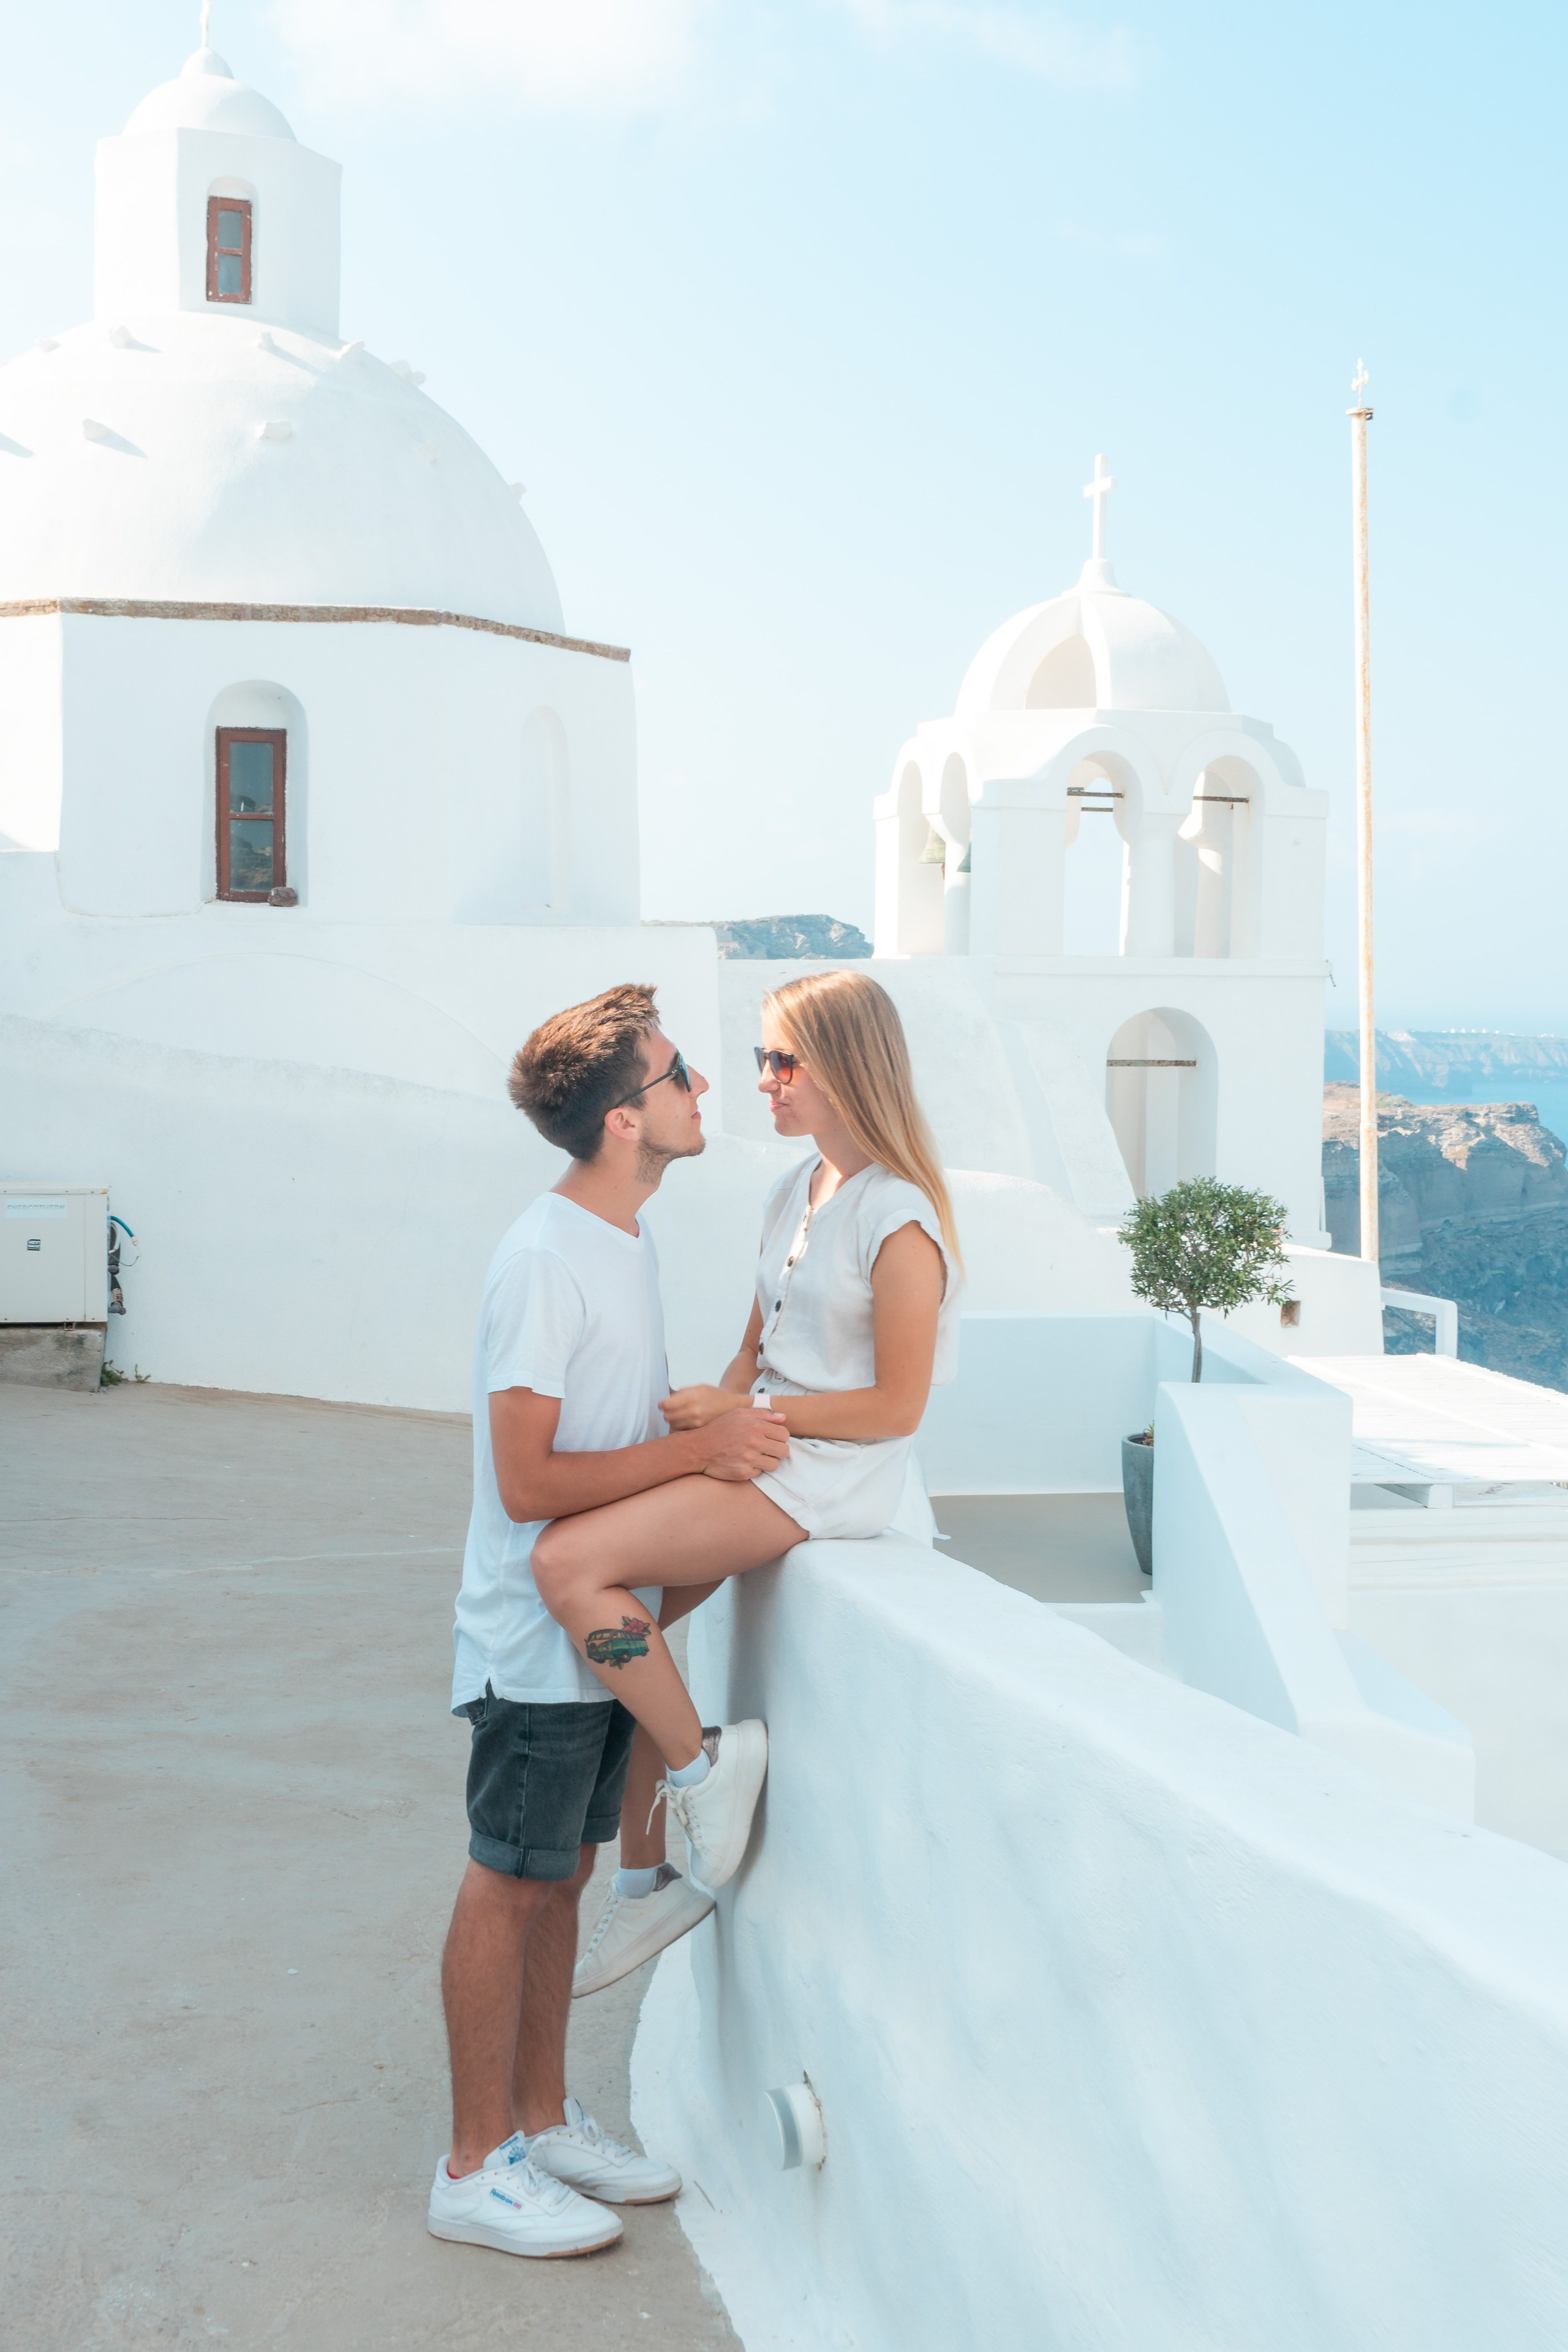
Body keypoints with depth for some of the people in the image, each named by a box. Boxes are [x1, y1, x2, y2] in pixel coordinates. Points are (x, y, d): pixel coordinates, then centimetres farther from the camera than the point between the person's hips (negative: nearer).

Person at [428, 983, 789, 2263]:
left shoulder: (627, 1243, 9)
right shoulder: (543, 1262, -21)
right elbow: (529, 1482, -24)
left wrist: (729, 1434, 5)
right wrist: (697, 1449, -21)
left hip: (608, 1631, 9)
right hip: (540, 1641, -9)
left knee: (561, 1876, 17)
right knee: (510, 1886, 2)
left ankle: (544, 2121, 30)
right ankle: (476, 2168, 15)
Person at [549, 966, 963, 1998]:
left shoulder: (898, 1219, -14)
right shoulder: (792, 1192, 13)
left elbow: (896, 1406, -15)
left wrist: (747, 1413, -15)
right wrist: (710, 1419, 1)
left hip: (834, 1476, -9)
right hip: (765, 1451, 9)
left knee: (570, 1561, -21)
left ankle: (700, 1769, -5)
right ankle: (646, 1881, 14)